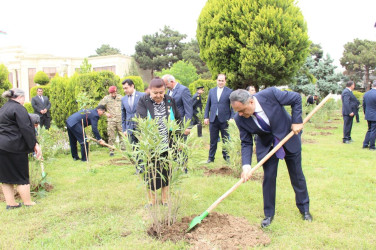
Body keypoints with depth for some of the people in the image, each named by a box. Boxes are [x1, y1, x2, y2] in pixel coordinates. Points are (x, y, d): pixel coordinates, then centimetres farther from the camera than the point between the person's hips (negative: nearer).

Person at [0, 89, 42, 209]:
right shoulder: (18, 108, -10)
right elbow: (26, 128, -17)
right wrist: (35, 144, -14)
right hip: (14, 147, -8)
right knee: (21, 177, 1)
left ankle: (10, 203, 20)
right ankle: (28, 203, 10)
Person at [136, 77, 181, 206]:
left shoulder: (170, 101, 3)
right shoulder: (143, 101, -7)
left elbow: (178, 119, 9)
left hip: (168, 144, 3)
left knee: (166, 171, 14)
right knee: (150, 172, 7)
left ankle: (165, 198, 31)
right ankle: (151, 199, 27)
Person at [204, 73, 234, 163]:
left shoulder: (229, 91, 1)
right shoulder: (211, 91, 11)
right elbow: (208, 105, 13)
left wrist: (232, 118, -9)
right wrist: (206, 117, 6)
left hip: (224, 120, -3)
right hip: (213, 119, 3)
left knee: (225, 140, 6)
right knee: (213, 140, 9)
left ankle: (226, 157, 19)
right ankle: (211, 157, 18)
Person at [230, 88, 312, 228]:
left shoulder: (270, 94, -32)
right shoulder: (240, 119, -23)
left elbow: (296, 98, -17)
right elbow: (246, 143, -15)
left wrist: (297, 121, -22)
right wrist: (246, 166, -27)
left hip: (289, 138, -1)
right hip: (267, 145, 1)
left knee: (297, 175, 12)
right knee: (268, 177, -2)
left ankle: (304, 208, 32)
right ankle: (269, 214, 17)